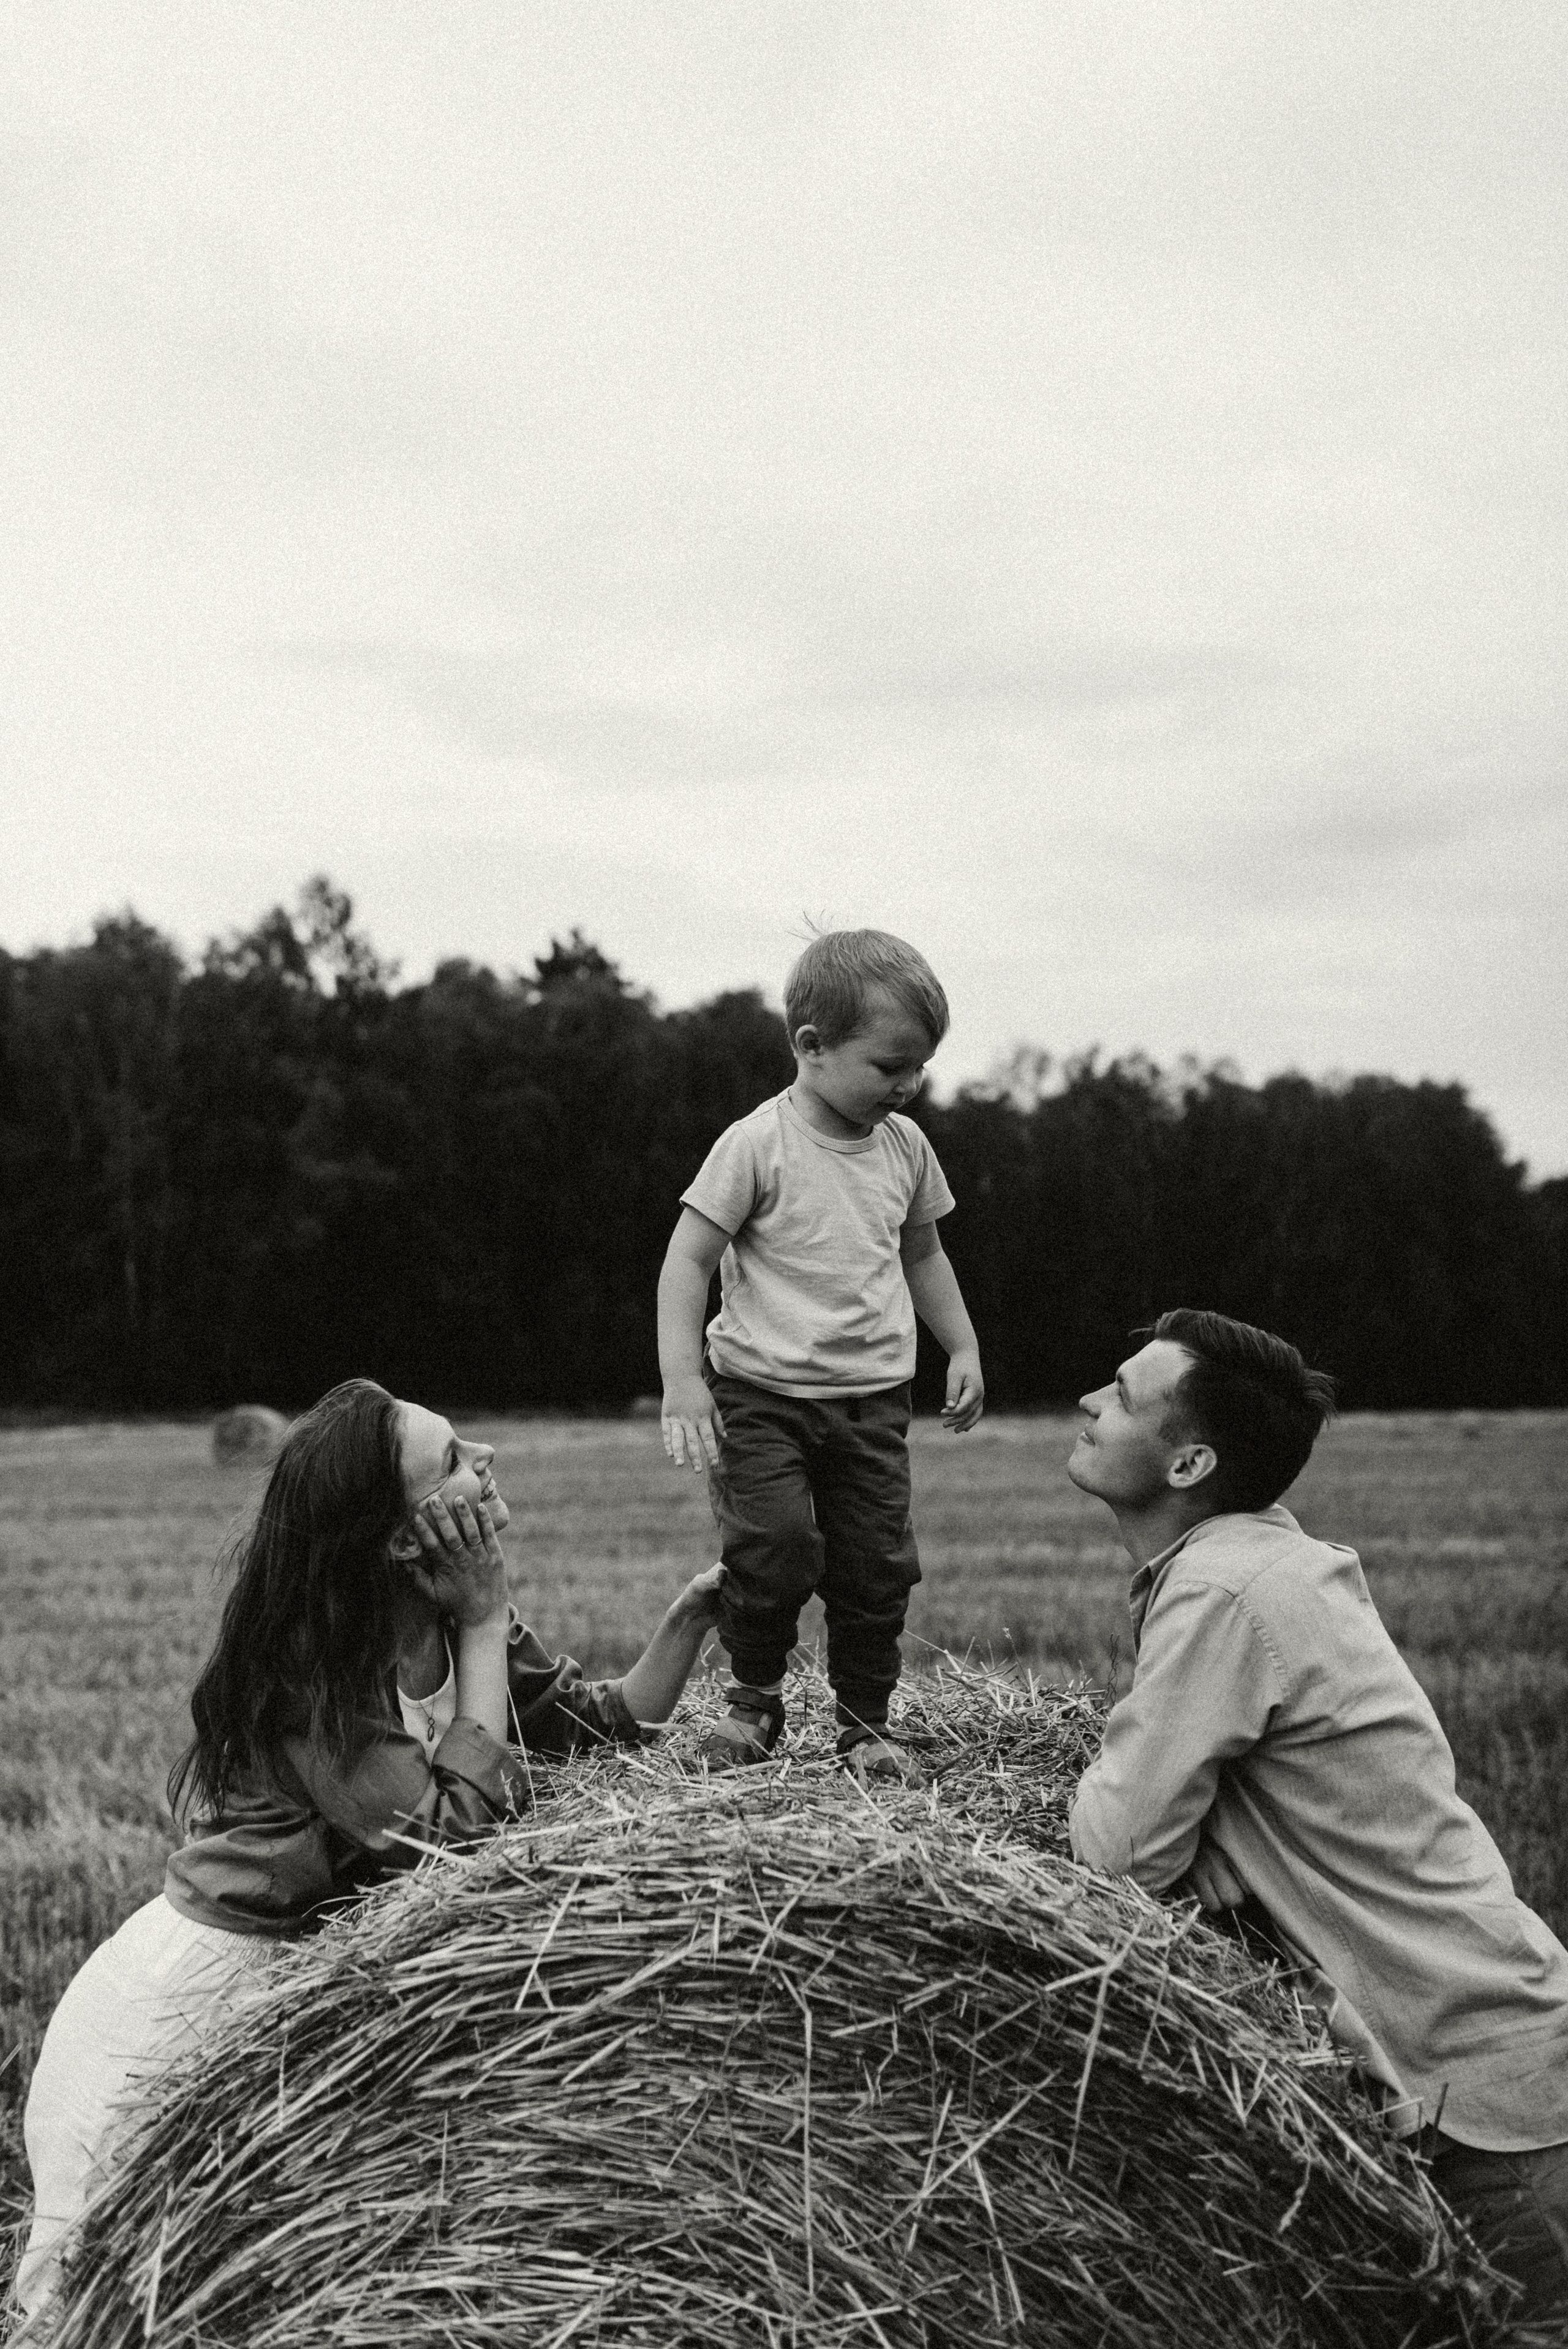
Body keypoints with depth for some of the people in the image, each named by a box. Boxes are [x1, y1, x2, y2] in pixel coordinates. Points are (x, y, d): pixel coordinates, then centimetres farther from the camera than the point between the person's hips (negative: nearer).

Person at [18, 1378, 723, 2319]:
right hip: (180, 2003, -7)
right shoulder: (306, 1670, -25)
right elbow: (454, 1834, -29)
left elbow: (612, 1723, 1)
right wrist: (485, 1629, -24)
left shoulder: (445, 1624, -4)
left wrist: (690, 1616, -15)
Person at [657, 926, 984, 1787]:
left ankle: (865, 1725, 19)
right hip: (763, 1393, -5)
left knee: (879, 1568, 2)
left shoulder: (905, 1147, 7)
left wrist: (962, 1348, 16)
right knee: (772, 1550, -16)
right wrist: (681, 1379, -19)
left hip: (873, 1398, 5)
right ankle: (754, 1699, 9)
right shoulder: (758, 1145, -11)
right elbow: (688, 1258, -11)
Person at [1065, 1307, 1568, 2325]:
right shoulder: (1266, 1553, 6)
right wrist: (1131, 1776, -5)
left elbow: (1122, 1853, -22)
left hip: (1477, 2075, -9)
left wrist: (1099, 1781, -4)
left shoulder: (1221, 1593, -22)